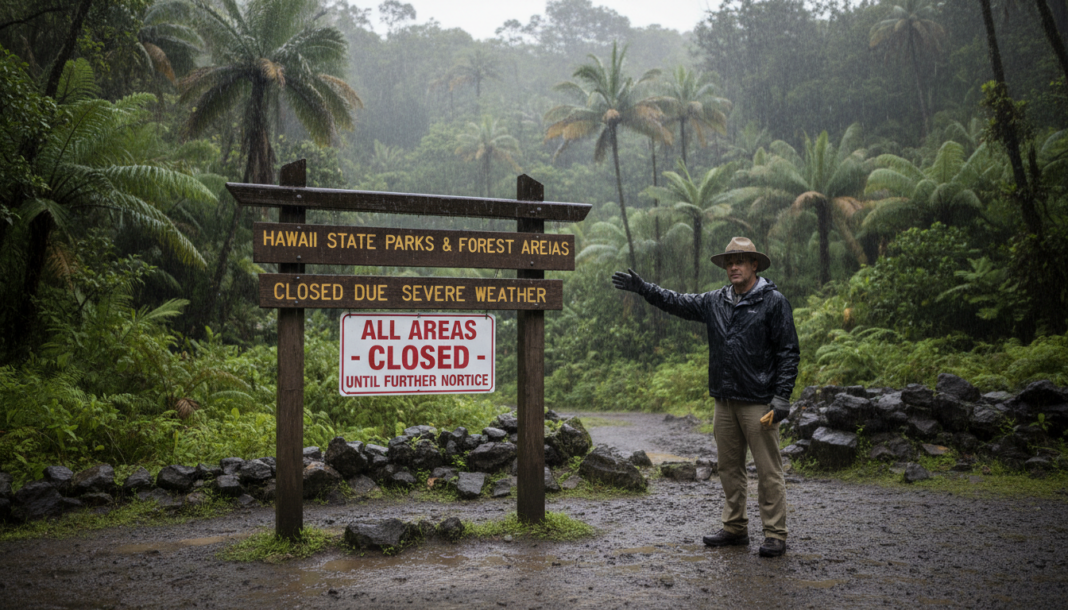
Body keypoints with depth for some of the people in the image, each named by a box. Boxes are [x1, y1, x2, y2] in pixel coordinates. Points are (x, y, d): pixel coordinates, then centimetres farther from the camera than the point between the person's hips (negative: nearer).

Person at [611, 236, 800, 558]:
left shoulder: (773, 302, -5)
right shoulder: (715, 302, 12)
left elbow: (789, 352, -6)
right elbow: (677, 303, 18)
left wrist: (782, 397, -13)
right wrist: (641, 287, 9)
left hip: (759, 402, -6)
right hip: (725, 399, 6)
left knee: (768, 470, -2)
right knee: (729, 466, 12)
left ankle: (775, 535, 5)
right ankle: (735, 528, 23)